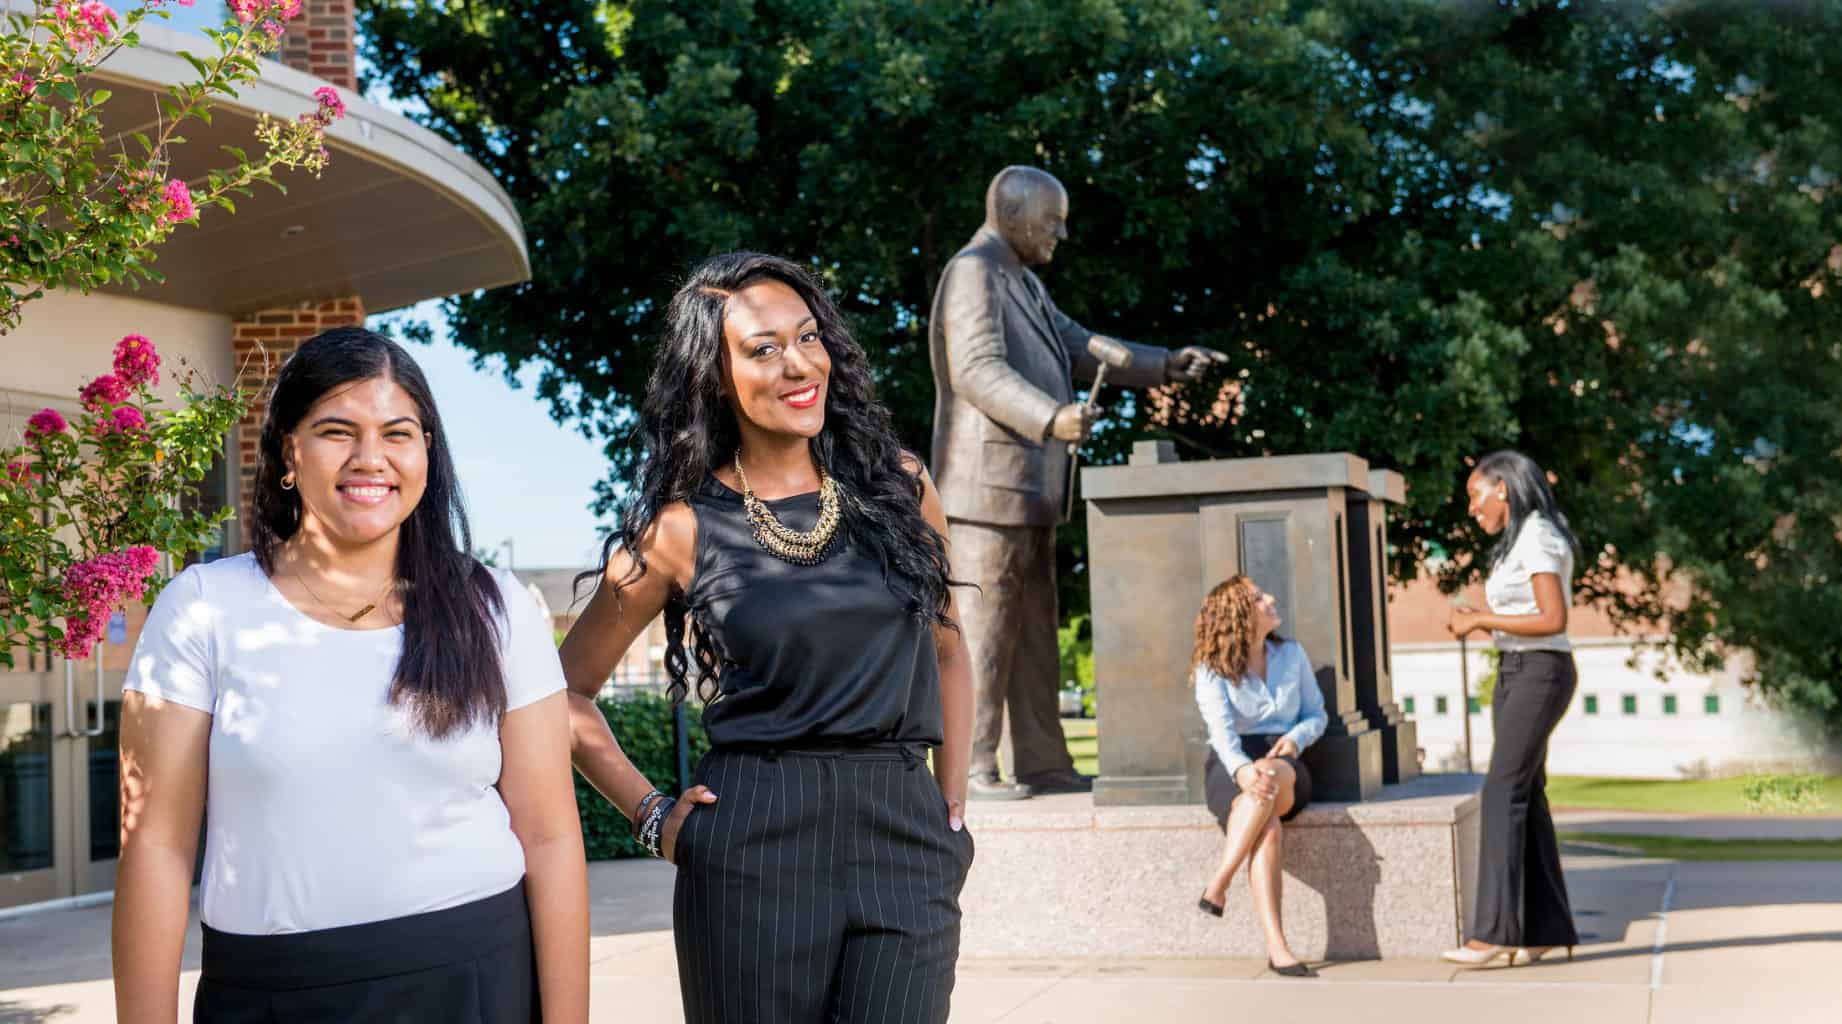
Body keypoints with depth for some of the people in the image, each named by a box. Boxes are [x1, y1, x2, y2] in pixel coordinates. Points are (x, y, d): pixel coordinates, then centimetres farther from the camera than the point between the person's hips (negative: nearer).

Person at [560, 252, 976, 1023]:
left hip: (904, 842, 2)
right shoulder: (683, 527, -1)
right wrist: (651, 816, 2)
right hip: (751, 846, -2)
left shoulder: (899, 484, 6)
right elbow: (569, 690, 8)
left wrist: (953, 806, 11)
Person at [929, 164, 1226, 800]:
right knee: (982, 629, -8)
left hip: (1028, 489, 10)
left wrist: (1167, 365, 17)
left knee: (1034, 634, 10)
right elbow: (979, 370, -22)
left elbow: (1081, 350, 26)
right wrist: (1051, 419, -34)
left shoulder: (1024, 283, 23)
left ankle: (1041, 765, 15)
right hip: (990, 484, -10)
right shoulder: (972, 273, -9)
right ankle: (968, 770, -4)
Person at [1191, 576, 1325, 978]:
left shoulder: (1291, 654, 11)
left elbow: (1317, 714, 15)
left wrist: (1295, 738, -9)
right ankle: (1277, 949, -42)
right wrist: (1243, 769, -37)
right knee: (1268, 829, -37)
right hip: (1232, 765, -2)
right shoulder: (1213, 668, -1)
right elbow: (1221, 730, -16)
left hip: (1285, 765, 2)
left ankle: (1218, 885, -36)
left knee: (1273, 779, -39)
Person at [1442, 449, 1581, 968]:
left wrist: (1482, 620, -14)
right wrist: (1477, 621, 3)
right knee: (1526, 797, 6)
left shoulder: (1537, 537, -12)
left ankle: (1495, 929, -15)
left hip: (1539, 673, -10)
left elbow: (1553, 619, -19)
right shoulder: (1517, 542, 18)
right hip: (1514, 673, 10)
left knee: (1504, 792, -13)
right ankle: (1547, 928, 9)